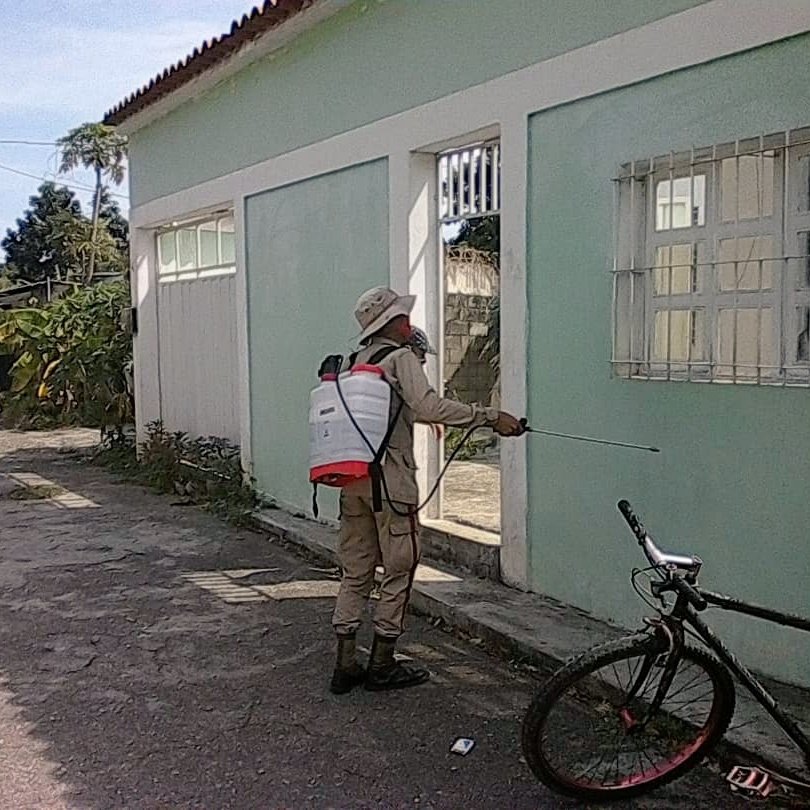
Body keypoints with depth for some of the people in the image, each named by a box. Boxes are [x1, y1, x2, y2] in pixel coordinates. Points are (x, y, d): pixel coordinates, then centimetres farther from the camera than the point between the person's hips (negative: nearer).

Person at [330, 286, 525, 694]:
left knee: (356, 571, 12)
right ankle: (382, 665, 12)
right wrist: (491, 417, -23)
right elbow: (430, 406, -24)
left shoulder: (356, 360, 14)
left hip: (353, 477, 8)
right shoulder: (400, 357, -9)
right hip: (390, 477, -7)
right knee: (399, 569, 5)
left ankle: (345, 665, 17)